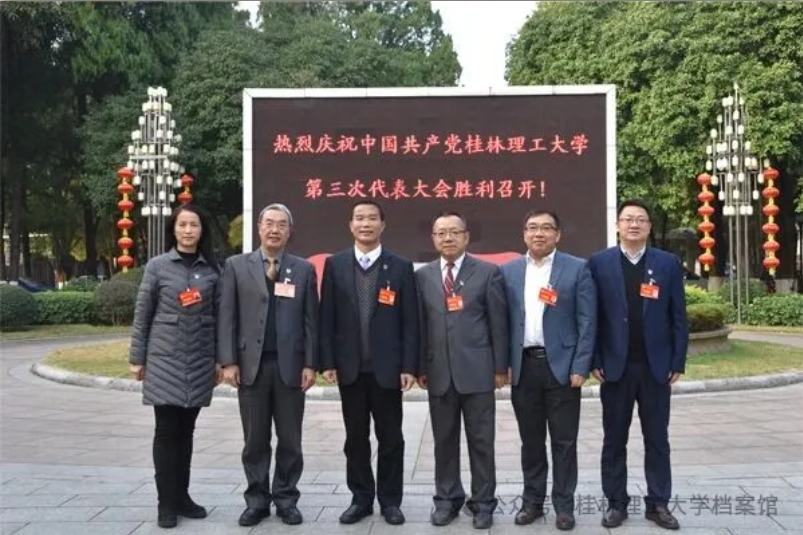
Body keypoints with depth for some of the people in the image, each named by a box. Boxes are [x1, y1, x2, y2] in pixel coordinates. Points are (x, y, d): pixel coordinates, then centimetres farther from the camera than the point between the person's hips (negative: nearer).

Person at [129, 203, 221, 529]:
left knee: (186, 431, 10)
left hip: (200, 362, 2)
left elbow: (218, 316, 7)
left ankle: (182, 496, 21)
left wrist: (220, 359, 6)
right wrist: (137, 358, 1)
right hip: (165, 360, -2)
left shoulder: (212, 269, 4)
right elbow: (142, 316, 2)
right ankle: (167, 503, 9)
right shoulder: (157, 266, -1)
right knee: (167, 431, 0)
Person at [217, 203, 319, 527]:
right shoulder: (236, 266, 6)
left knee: (290, 439, 7)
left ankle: (286, 499, 20)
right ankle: (257, 499, 19)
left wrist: (310, 364, -2)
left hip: (290, 365, 0)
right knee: (255, 439, 7)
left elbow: (311, 320, 4)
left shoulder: (304, 269, 6)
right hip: (251, 364, 0)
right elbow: (227, 317, 2)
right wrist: (228, 361, -5)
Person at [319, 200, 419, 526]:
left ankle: (390, 500, 21)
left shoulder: (401, 267, 0)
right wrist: (327, 362, -3)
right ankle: (361, 498, 23)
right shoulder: (335, 265, 4)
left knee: (390, 438, 7)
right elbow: (327, 318, 3)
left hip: (387, 367, -1)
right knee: (356, 438, 10)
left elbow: (410, 322, -2)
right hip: (350, 367, 1)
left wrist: (409, 366, -7)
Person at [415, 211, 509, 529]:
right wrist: (420, 367, 3)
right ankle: (447, 499, 24)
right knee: (444, 440, 11)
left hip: (477, 370, -2)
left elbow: (498, 323, -1)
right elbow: (420, 324, 7)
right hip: (439, 372, 2)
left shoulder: (488, 273, 0)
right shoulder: (423, 276, 8)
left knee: (481, 441, 6)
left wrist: (500, 367, -3)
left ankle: (483, 503, 19)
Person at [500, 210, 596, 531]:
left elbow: (587, 322, -4)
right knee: (530, 440, 11)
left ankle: (563, 505, 17)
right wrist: (503, 364, 2)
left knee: (564, 441, 5)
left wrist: (580, 367, -10)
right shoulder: (509, 271, 7)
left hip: (561, 365, -2)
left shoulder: (577, 269, -2)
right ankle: (532, 501, 23)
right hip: (523, 366, 3)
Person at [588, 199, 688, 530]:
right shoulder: (599, 263, 0)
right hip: (615, 366, -1)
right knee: (614, 440, 8)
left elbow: (678, 318, 3)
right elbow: (592, 316, -1)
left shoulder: (668, 263, 3)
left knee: (657, 439, 9)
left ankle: (658, 503, 19)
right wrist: (594, 362, -6)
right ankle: (616, 503, 18)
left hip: (656, 367, 1)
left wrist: (678, 363, -2)